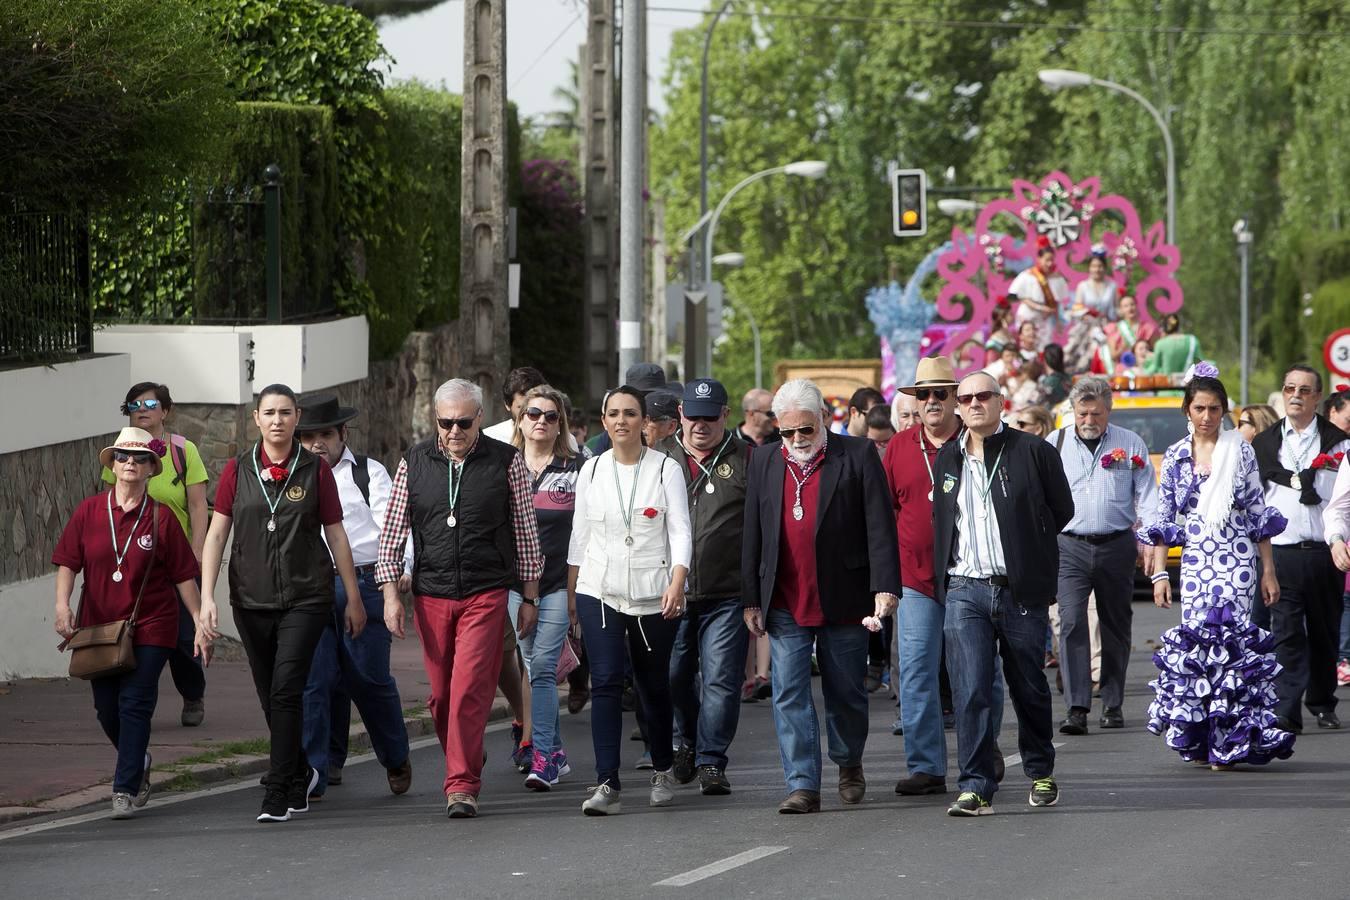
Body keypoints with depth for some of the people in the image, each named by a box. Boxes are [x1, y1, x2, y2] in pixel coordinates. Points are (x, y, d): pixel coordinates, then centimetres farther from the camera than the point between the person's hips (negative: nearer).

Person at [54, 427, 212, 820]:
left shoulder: (161, 518, -3)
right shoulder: (89, 511, 2)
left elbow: (184, 575, 0)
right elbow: (67, 563, 2)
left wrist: (199, 622, -1)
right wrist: (62, 604, -14)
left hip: (150, 627, -3)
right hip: (98, 625, 3)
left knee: (135, 704, -12)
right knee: (107, 709, 9)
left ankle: (126, 789, -8)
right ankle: (138, 762, 37)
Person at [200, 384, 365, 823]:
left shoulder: (315, 470, 0)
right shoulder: (238, 470, 3)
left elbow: (336, 536, 5)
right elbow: (216, 534, 3)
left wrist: (354, 599, 6)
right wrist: (207, 597, -5)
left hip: (305, 598, -3)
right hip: (252, 600, 3)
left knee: (286, 690, -15)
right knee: (271, 698, 11)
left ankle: (277, 794, -13)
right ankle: (300, 775, 32)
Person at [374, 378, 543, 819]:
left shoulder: (506, 462, 0)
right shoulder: (414, 462, 5)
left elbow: (526, 531, 6)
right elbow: (392, 531, 7)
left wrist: (530, 597, 6)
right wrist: (390, 594, 1)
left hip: (486, 595, -3)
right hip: (431, 596, 3)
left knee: (470, 689, -13)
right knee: (441, 695, 7)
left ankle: (463, 785, -12)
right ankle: (462, 771, 23)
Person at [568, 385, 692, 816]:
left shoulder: (665, 469, -1)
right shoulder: (591, 471, 7)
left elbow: (680, 531, -6)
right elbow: (579, 534, 13)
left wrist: (677, 582, -18)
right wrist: (570, 590, 13)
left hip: (653, 595, -1)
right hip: (599, 593, 1)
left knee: (653, 685, 9)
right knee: (605, 683, -10)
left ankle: (663, 770, 30)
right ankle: (607, 784, -14)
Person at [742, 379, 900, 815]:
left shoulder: (857, 456, -2)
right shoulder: (764, 464, 9)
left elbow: (879, 527, -5)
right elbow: (753, 535, 11)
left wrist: (885, 587, -14)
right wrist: (751, 599, 8)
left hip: (843, 600, -2)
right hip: (786, 604, 2)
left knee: (845, 692, 10)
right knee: (790, 693, -6)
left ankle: (849, 764, 33)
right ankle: (803, 786, -6)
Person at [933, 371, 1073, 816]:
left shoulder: (1033, 452, -1)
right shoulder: (947, 459, 11)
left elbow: (1062, 510, 6)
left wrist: (1024, 548, 9)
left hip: (1020, 591, -2)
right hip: (965, 590, 2)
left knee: (1029, 690, 11)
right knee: (970, 691, -9)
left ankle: (1041, 773, 30)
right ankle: (976, 787, -10)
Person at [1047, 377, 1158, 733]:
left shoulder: (1131, 445, 6)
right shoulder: (1055, 444, 6)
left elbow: (1147, 497, 6)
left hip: (1117, 545, 1)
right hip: (1069, 547, -1)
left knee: (1116, 627, 8)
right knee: (1072, 624, -13)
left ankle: (1113, 705, 19)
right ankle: (1077, 709, -17)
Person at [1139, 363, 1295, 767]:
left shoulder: (1240, 451, 3)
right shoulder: (1174, 457, 8)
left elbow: (1258, 514, 5)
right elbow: (1163, 521, 10)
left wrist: (1269, 571, 3)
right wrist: (1159, 574, 4)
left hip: (1236, 560, -2)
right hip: (1194, 563, 2)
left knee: (1228, 638, -12)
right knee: (1193, 642, -2)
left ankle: (1227, 738, -8)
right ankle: (1199, 741, 6)